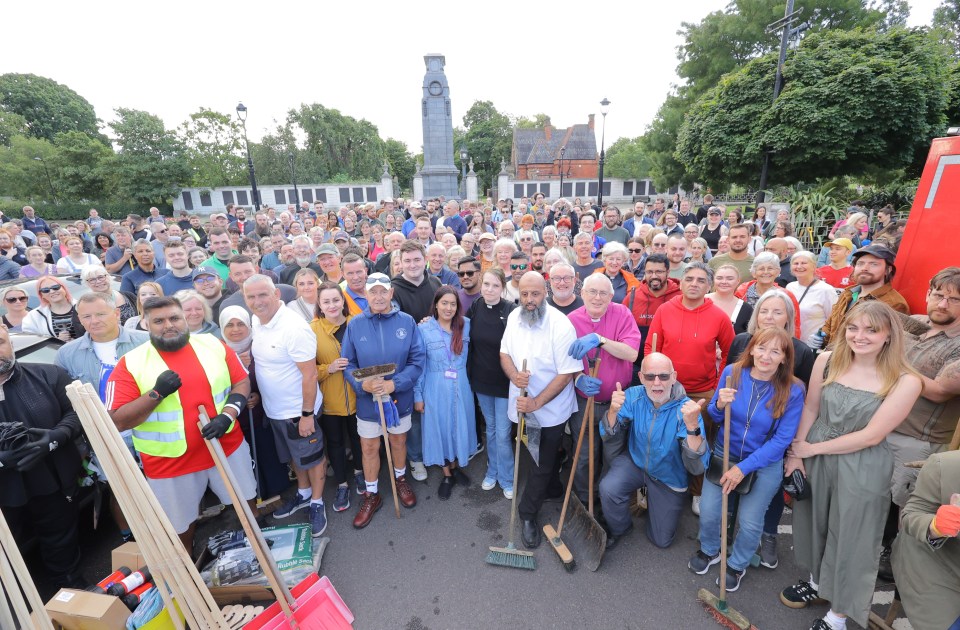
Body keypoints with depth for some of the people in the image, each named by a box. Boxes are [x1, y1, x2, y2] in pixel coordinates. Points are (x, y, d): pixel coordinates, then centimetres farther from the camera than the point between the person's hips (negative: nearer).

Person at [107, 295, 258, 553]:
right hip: (171, 460, -2)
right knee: (181, 523, 18)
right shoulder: (130, 363, -10)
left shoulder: (213, 345, -4)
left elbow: (242, 381, -1)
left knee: (246, 500, 21)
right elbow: (118, 421, -11)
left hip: (227, 445, 2)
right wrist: (156, 393, -26)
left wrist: (227, 416, -17)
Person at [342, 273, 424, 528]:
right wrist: (363, 384, -23)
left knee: (399, 441, 21)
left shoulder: (407, 322, -12)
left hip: (400, 397, 0)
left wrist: (394, 384, -23)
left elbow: (417, 361, -11)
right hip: (367, 400, 0)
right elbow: (347, 364, -5)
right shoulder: (355, 325, -9)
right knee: (369, 448, 14)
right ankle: (371, 495, 37)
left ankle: (401, 480, 48)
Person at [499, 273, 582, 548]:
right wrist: (513, 374, -17)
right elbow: (504, 353, 5)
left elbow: (567, 373, -21)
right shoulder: (514, 317, -3)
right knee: (542, 459, 23)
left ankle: (528, 515, 27)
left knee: (542, 465, 9)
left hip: (551, 409, -5)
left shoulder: (561, 325, -22)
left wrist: (537, 402, -24)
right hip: (523, 405, 5)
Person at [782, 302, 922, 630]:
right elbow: (810, 409, -1)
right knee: (813, 523, 20)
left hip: (863, 470, -3)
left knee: (850, 538, 13)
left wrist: (811, 448, -12)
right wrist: (795, 454, -3)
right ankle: (817, 582, 48)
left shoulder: (905, 381, -16)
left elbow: (871, 435, -17)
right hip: (814, 458, 3)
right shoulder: (827, 361, -7)